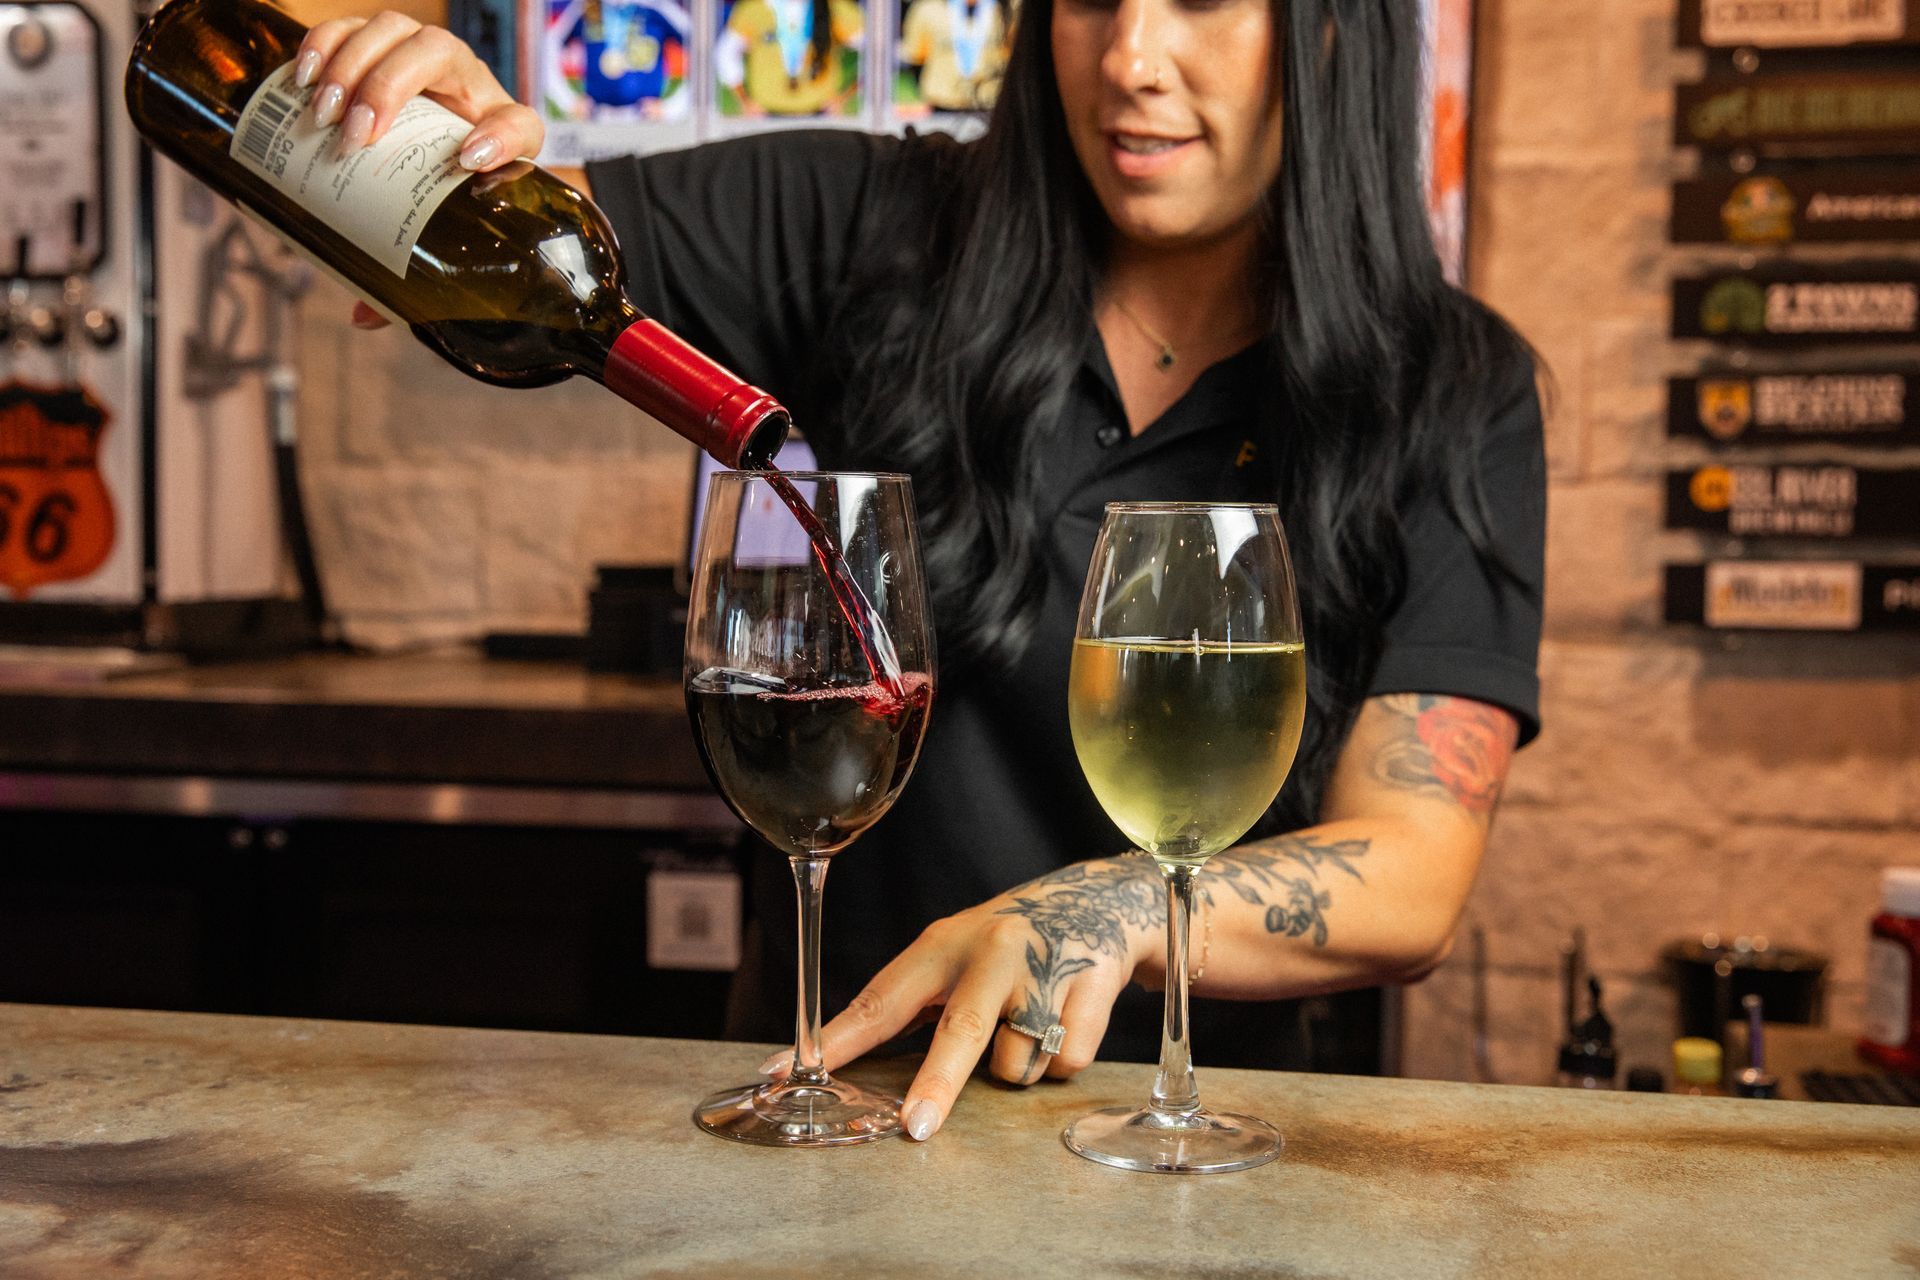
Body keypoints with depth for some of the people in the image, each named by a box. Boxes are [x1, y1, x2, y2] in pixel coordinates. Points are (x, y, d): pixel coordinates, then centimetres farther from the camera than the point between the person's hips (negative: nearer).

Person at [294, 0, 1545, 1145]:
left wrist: (1107, 913, -25)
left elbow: (1417, 876, -8)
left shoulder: (1454, 399, -1)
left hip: (1169, 1122, 0)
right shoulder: (874, 235, 2)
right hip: (818, 1076, 1)